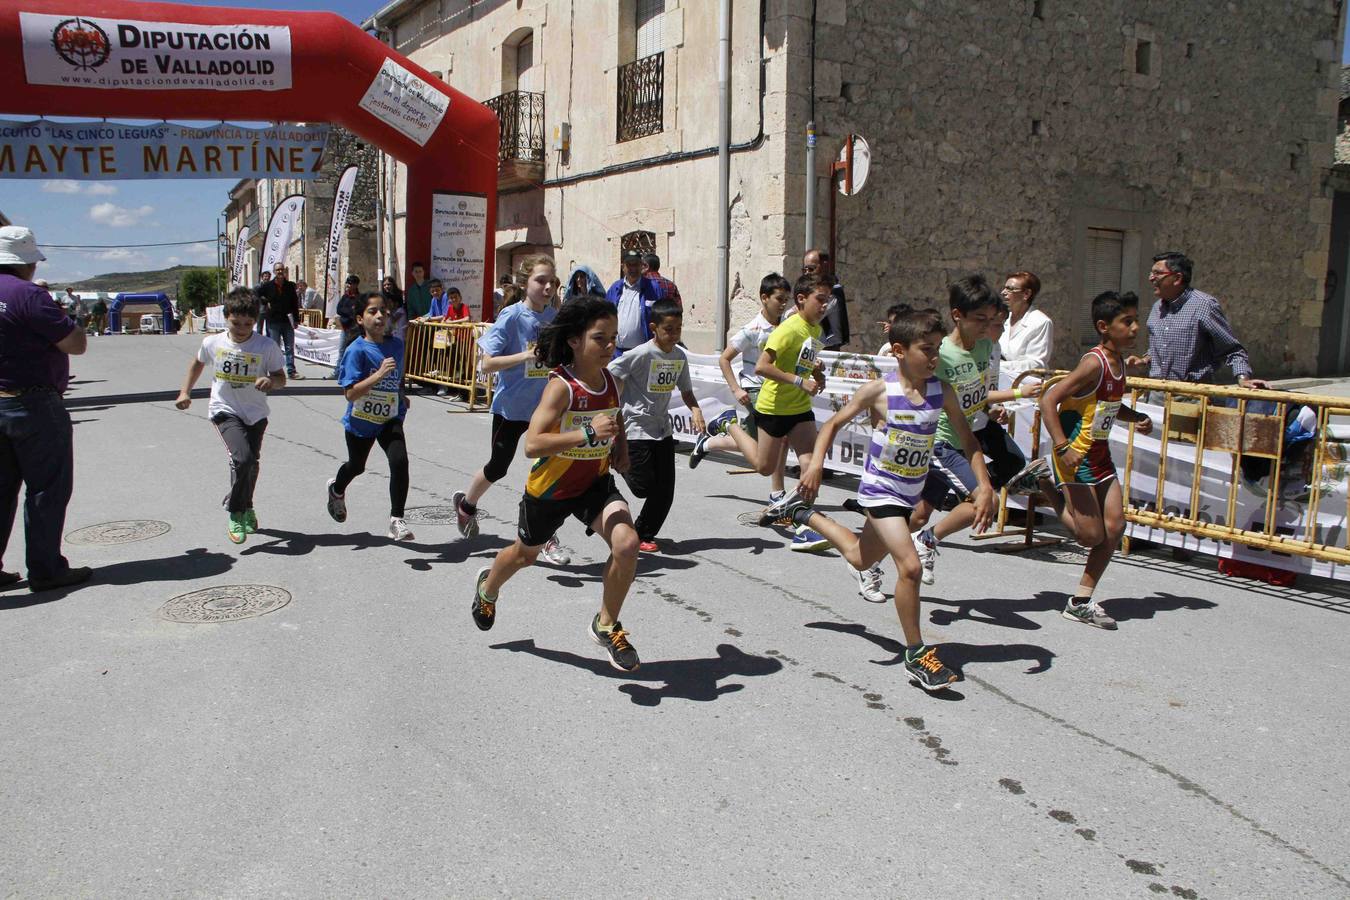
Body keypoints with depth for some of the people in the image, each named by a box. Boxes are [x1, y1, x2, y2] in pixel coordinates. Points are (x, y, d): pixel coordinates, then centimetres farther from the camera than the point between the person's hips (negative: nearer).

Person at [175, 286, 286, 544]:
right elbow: (197, 363, 15)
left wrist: (271, 381, -29)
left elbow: (281, 379, -6)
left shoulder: (267, 346, -11)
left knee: (251, 463, 13)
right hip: (224, 410, -1)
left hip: (256, 414, 2)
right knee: (242, 458, -23)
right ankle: (236, 515, -5)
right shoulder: (212, 342, -6)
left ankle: (246, 508, 41)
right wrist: (185, 392, 8)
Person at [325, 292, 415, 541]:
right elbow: (350, 393, -27)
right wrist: (379, 374, -35)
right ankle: (337, 489, 57)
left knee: (399, 461, -21)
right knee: (356, 466, 21)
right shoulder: (357, 350, -20)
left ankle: (396, 520, -11)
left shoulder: (396, 345, -4)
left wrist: (401, 397, 24)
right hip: (360, 419, -2)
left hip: (390, 418, 2)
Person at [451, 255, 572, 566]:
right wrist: (527, 355, -30)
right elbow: (488, 363, -21)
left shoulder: (556, 318, -2)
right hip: (510, 405, -3)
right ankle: (465, 503, 43)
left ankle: (547, 537, 8)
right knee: (498, 467, 13)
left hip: (545, 405, 3)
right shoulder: (511, 316, -16)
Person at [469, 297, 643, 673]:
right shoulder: (561, 386, -26)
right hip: (550, 487, -4)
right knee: (525, 554, 21)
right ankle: (488, 588, 57)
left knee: (627, 543, -20)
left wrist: (620, 449, 0)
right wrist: (588, 434, -44)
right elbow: (532, 444, -37)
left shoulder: (611, 382, -7)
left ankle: (606, 626, 3)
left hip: (596, 483, 4)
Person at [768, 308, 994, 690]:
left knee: (860, 559, 23)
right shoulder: (879, 390, -17)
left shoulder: (941, 391, -7)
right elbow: (834, 423, -7)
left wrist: (984, 485, -10)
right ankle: (916, 655, -3)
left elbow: (967, 440, 1)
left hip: (911, 493, 6)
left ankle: (804, 514, 47)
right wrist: (816, 462, -19)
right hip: (880, 490, -6)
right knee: (910, 566, -18)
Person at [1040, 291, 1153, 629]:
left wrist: (1136, 418, 8)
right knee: (1092, 535, -6)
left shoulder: (1118, 361, 9)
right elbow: (1048, 400, -24)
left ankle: (1081, 602, 12)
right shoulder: (1094, 363, -19)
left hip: (1101, 455, 9)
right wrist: (1062, 448, -31)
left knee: (1115, 527, 3)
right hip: (1076, 456, -9)